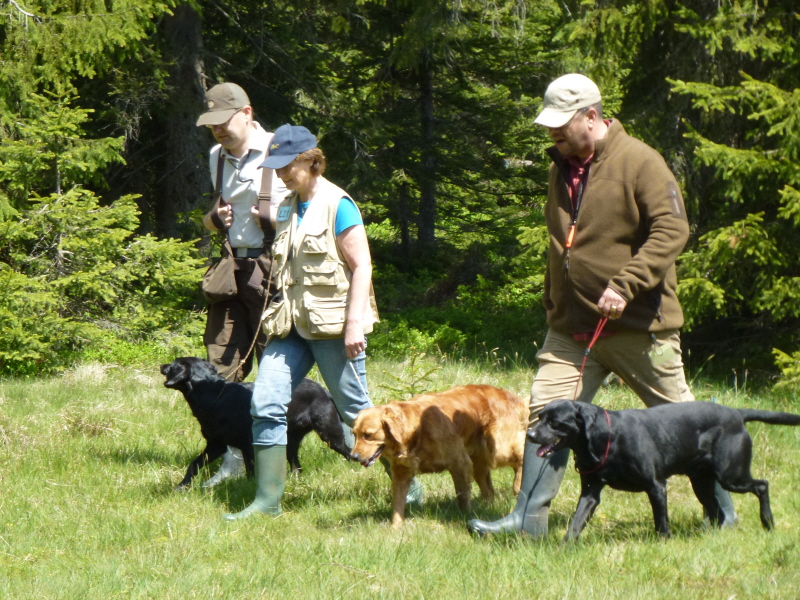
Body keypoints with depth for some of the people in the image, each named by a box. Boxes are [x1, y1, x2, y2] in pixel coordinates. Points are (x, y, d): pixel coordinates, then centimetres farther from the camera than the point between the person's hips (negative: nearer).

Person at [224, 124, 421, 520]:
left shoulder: (337, 206, -9)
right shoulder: (288, 209, 13)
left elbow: (362, 265, -12)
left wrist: (354, 323, -17)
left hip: (332, 324, -7)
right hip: (292, 324, 7)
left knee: (356, 411, 2)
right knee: (265, 405, -5)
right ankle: (268, 499, 0)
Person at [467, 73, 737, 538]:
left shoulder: (639, 162, -12)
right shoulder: (562, 168, 12)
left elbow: (672, 229, -20)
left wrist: (625, 287, -26)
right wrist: (552, 303, 20)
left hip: (638, 325, -6)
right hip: (571, 327, 6)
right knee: (546, 414, -4)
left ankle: (722, 508, 19)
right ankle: (530, 517, 0)